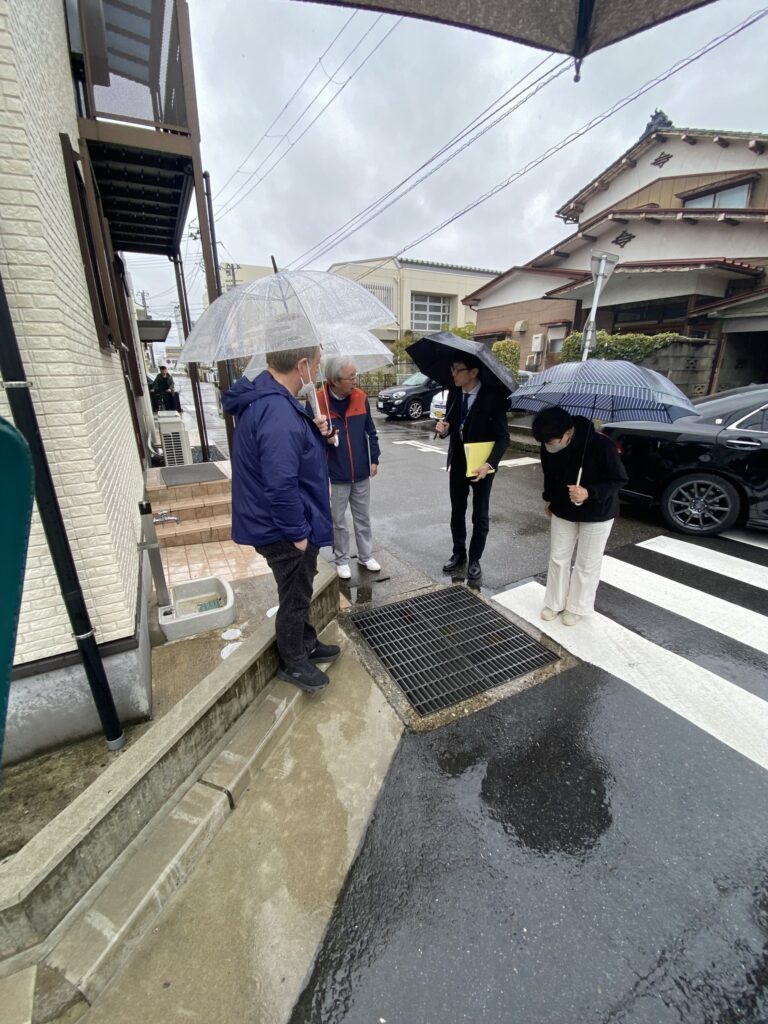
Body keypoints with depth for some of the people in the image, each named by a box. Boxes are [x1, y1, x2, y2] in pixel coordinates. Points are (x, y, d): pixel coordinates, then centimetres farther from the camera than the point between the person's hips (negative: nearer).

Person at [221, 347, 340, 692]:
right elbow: (281, 486, -32)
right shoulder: (278, 414, -30)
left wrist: (313, 429, -2)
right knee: (295, 598, 11)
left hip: (284, 526, 10)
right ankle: (293, 663, 35)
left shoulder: (267, 398, 4)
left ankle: (307, 644, 46)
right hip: (285, 533, -10)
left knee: (300, 592, 25)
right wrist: (298, 533, -20)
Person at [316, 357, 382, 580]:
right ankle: (341, 560, 28)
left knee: (363, 518, 15)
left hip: (361, 473, 3)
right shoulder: (317, 401, -13)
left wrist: (374, 459, 4)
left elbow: (370, 431, 7)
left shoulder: (360, 397, -2)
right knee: (338, 521, 10)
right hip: (334, 475, -3)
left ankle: (366, 556, 32)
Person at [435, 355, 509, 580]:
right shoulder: (453, 393, -2)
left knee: (480, 515, 9)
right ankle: (458, 553, 33)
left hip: (481, 464, -4)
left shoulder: (493, 396, -17)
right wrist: (444, 428, -16)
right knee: (457, 512, 15)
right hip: (457, 462, 5)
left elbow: (503, 436, -17)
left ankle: (475, 559, 25)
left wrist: (489, 463, -30)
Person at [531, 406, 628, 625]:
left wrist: (590, 493, -33)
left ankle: (577, 607, 28)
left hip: (597, 513, -4)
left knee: (587, 564, 9)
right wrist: (549, 499, 10)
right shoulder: (548, 448, -15)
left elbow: (619, 479, -19)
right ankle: (555, 603, 29)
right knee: (558, 558, 11)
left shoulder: (600, 444, -29)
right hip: (563, 510, 4)